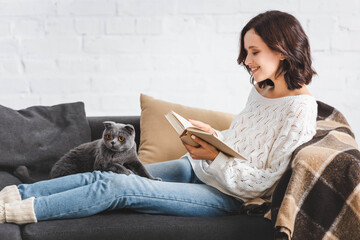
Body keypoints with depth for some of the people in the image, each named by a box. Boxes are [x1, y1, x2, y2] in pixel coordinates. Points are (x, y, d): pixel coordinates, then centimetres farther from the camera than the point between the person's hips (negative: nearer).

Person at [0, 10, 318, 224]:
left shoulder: (300, 110, -18)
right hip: (197, 169, 8)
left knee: (117, 188, -19)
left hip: (226, 196, -8)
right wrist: (213, 135, 2)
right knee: (104, 176, -6)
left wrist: (215, 156, -23)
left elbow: (262, 182, -18)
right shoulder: (261, 89, 7)